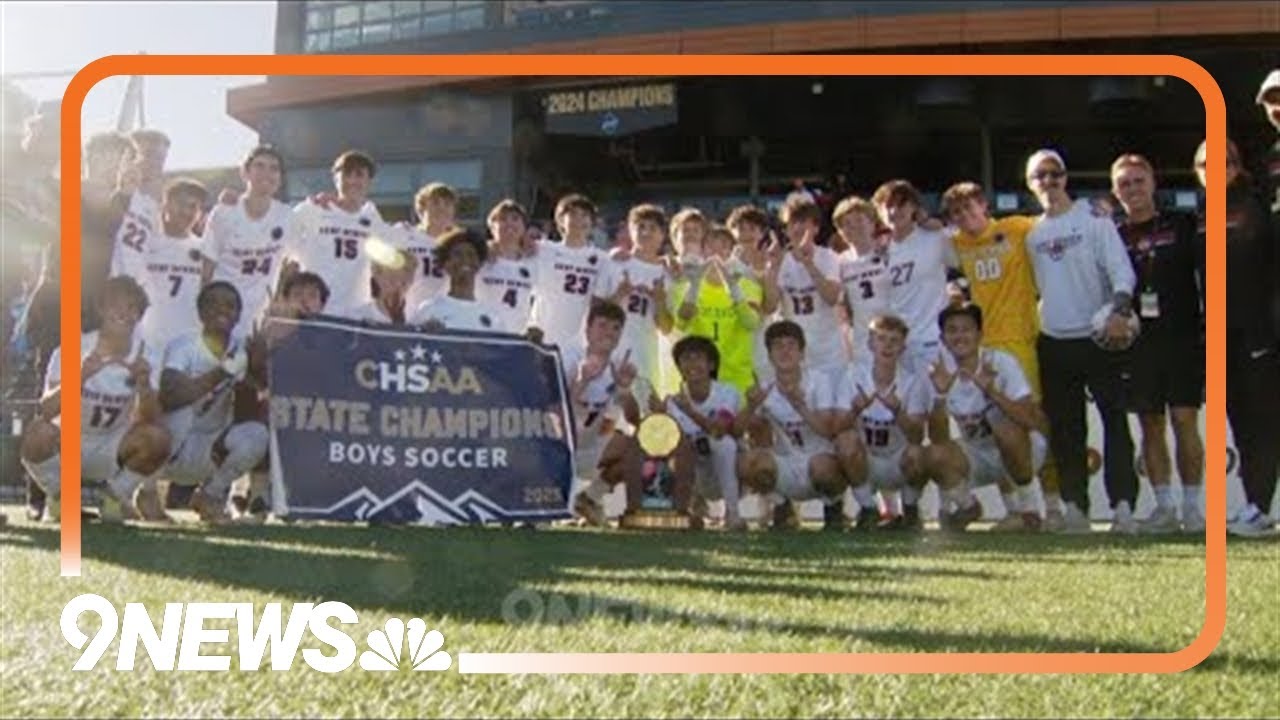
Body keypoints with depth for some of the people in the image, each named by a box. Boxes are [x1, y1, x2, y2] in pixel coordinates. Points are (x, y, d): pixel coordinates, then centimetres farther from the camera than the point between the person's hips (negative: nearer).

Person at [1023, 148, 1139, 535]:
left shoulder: (1093, 219, -1)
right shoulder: (1031, 233, 13)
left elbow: (1121, 269, -9)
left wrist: (1119, 311, -24)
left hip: (1098, 337, -4)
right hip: (1054, 341, 5)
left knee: (1115, 420, -9)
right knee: (1065, 429, 6)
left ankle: (1123, 504, -13)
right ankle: (1075, 505, 10)